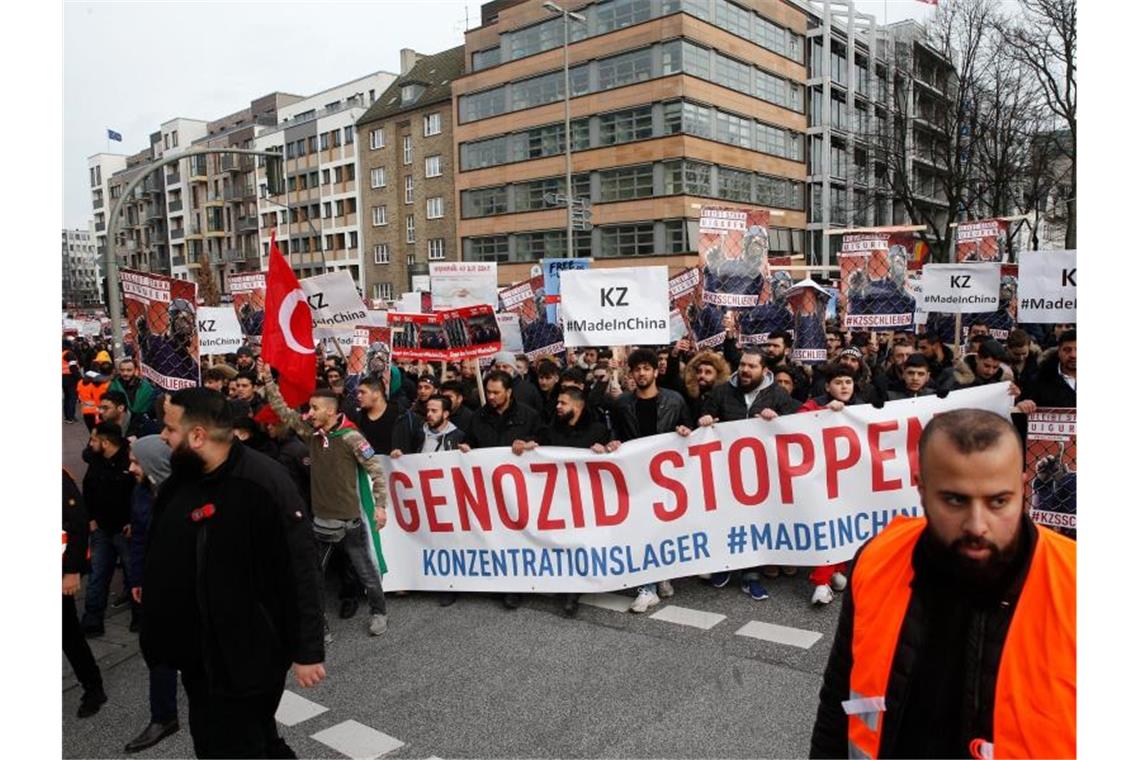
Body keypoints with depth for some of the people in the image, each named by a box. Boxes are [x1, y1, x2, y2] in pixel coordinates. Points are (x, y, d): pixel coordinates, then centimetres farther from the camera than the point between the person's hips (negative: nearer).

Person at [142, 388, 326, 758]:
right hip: (196, 652, 8)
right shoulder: (180, 480, 2)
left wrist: (307, 651, -20)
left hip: (248, 657, -8)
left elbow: (300, 572, -23)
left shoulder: (263, 484, -24)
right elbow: (161, 554, 19)